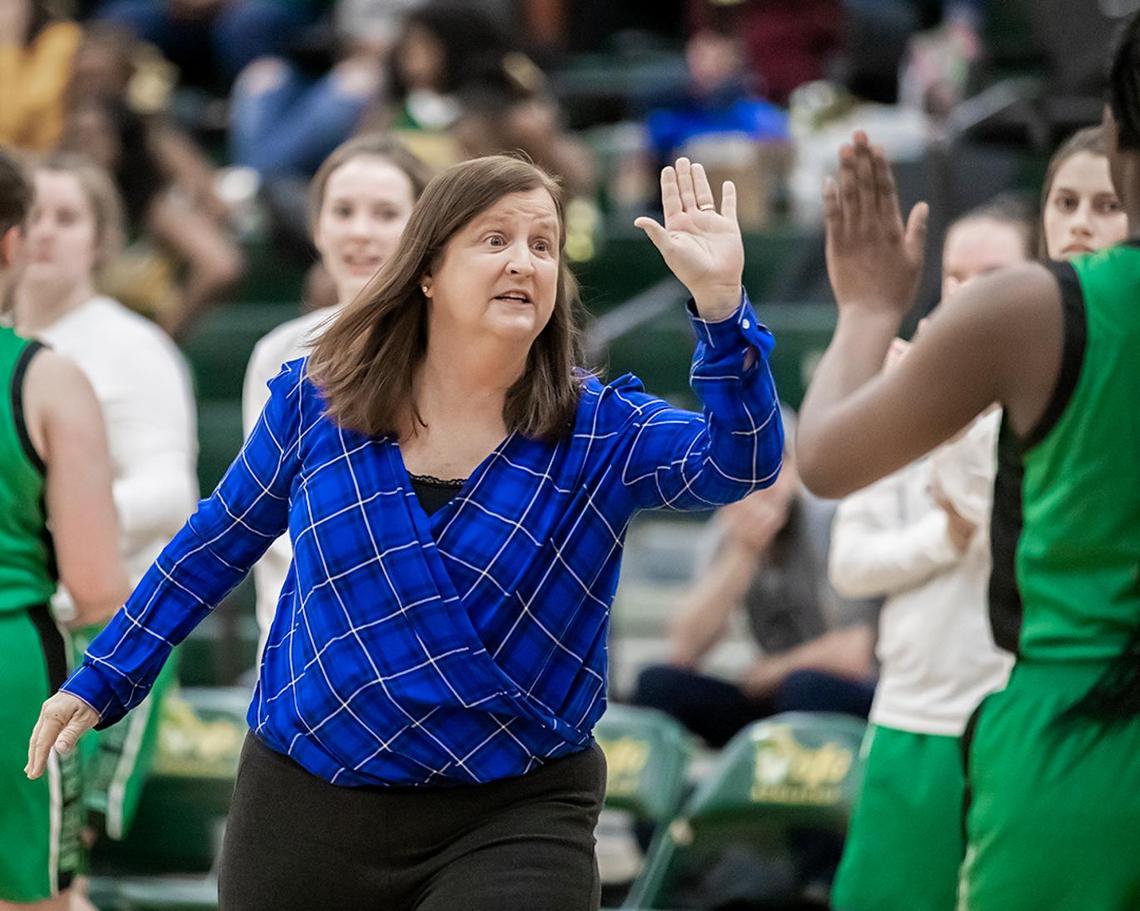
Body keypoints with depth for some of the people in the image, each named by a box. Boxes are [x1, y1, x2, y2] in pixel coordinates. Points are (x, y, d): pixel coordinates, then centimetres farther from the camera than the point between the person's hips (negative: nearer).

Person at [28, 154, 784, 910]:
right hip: (307, 803, 2)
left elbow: (739, 462, -24)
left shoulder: (601, 432, -7)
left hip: (515, 818, -2)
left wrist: (721, 304, -39)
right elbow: (221, 540, 12)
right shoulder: (316, 399, -2)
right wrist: (104, 678, 16)